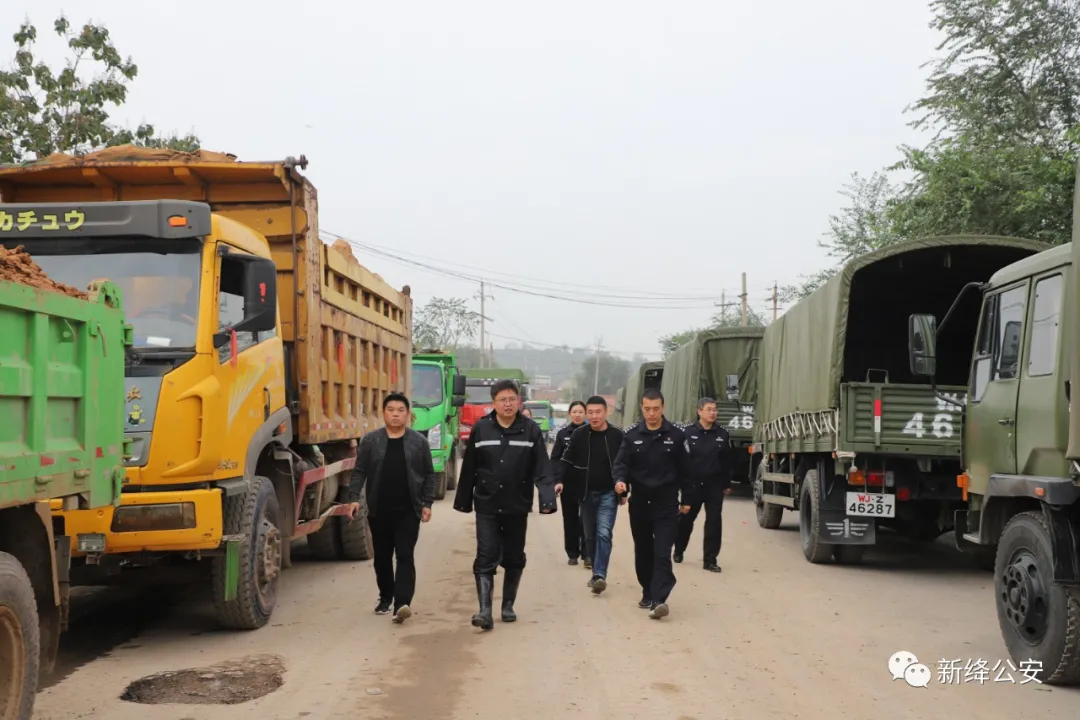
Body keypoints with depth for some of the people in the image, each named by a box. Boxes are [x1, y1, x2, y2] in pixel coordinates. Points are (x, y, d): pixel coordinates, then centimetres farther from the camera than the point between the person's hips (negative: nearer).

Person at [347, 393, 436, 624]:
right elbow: (359, 472, 3)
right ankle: (385, 598, 29)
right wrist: (354, 497, -9)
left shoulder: (419, 441, 2)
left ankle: (403, 602, -16)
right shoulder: (370, 440, 3)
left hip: (408, 511, -2)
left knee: (405, 556, -9)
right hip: (379, 511, 2)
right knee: (382, 557, 12)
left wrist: (427, 503, -2)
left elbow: (429, 475, 5)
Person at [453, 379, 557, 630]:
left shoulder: (531, 430, -5)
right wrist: (463, 501, 6)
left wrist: (547, 500, -21)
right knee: (486, 557, -7)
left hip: (517, 507, 1)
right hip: (487, 507, -1)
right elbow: (468, 469, 3)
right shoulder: (480, 429, -2)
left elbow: (542, 469, -10)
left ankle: (508, 605, 28)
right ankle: (484, 610, -10)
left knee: (514, 559, 12)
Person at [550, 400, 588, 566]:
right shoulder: (562, 434, 4)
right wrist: (557, 480, -10)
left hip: (587, 483, -2)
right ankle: (572, 554, 15)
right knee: (570, 519, 7)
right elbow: (555, 459, 1)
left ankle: (587, 553, -1)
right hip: (568, 483, 2)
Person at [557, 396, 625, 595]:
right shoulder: (579, 435, -2)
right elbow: (567, 461, 2)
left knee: (604, 533, -15)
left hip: (608, 493, -3)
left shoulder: (617, 436, -6)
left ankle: (600, 575, -19)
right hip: (587, 493, 3)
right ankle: (597, 573, 24)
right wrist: (561, 481, -13)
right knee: (590, 536, 11)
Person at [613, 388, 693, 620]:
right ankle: (648, 594, 25)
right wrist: (620, 480, -24)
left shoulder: (676, 435, -1)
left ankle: (659, 600, -17)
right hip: (639, 503, 3)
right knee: (643, 552, 12)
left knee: (662, 553, -10)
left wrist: (686, 499, 5)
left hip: (666, 503, -2)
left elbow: (684, 469, 4)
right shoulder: (632, 435, 2)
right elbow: (622, 462, -3)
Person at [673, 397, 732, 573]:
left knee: (714, 522, -1)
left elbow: (727, 462, 7)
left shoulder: (722, 434, 3)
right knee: (686, 519, 12)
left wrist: (727, 484, 7)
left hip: (715, 485, 2)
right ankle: (679, 551, 33)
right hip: (693, 484, -1)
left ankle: (710, 560, 5)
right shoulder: (688, 432, -6)